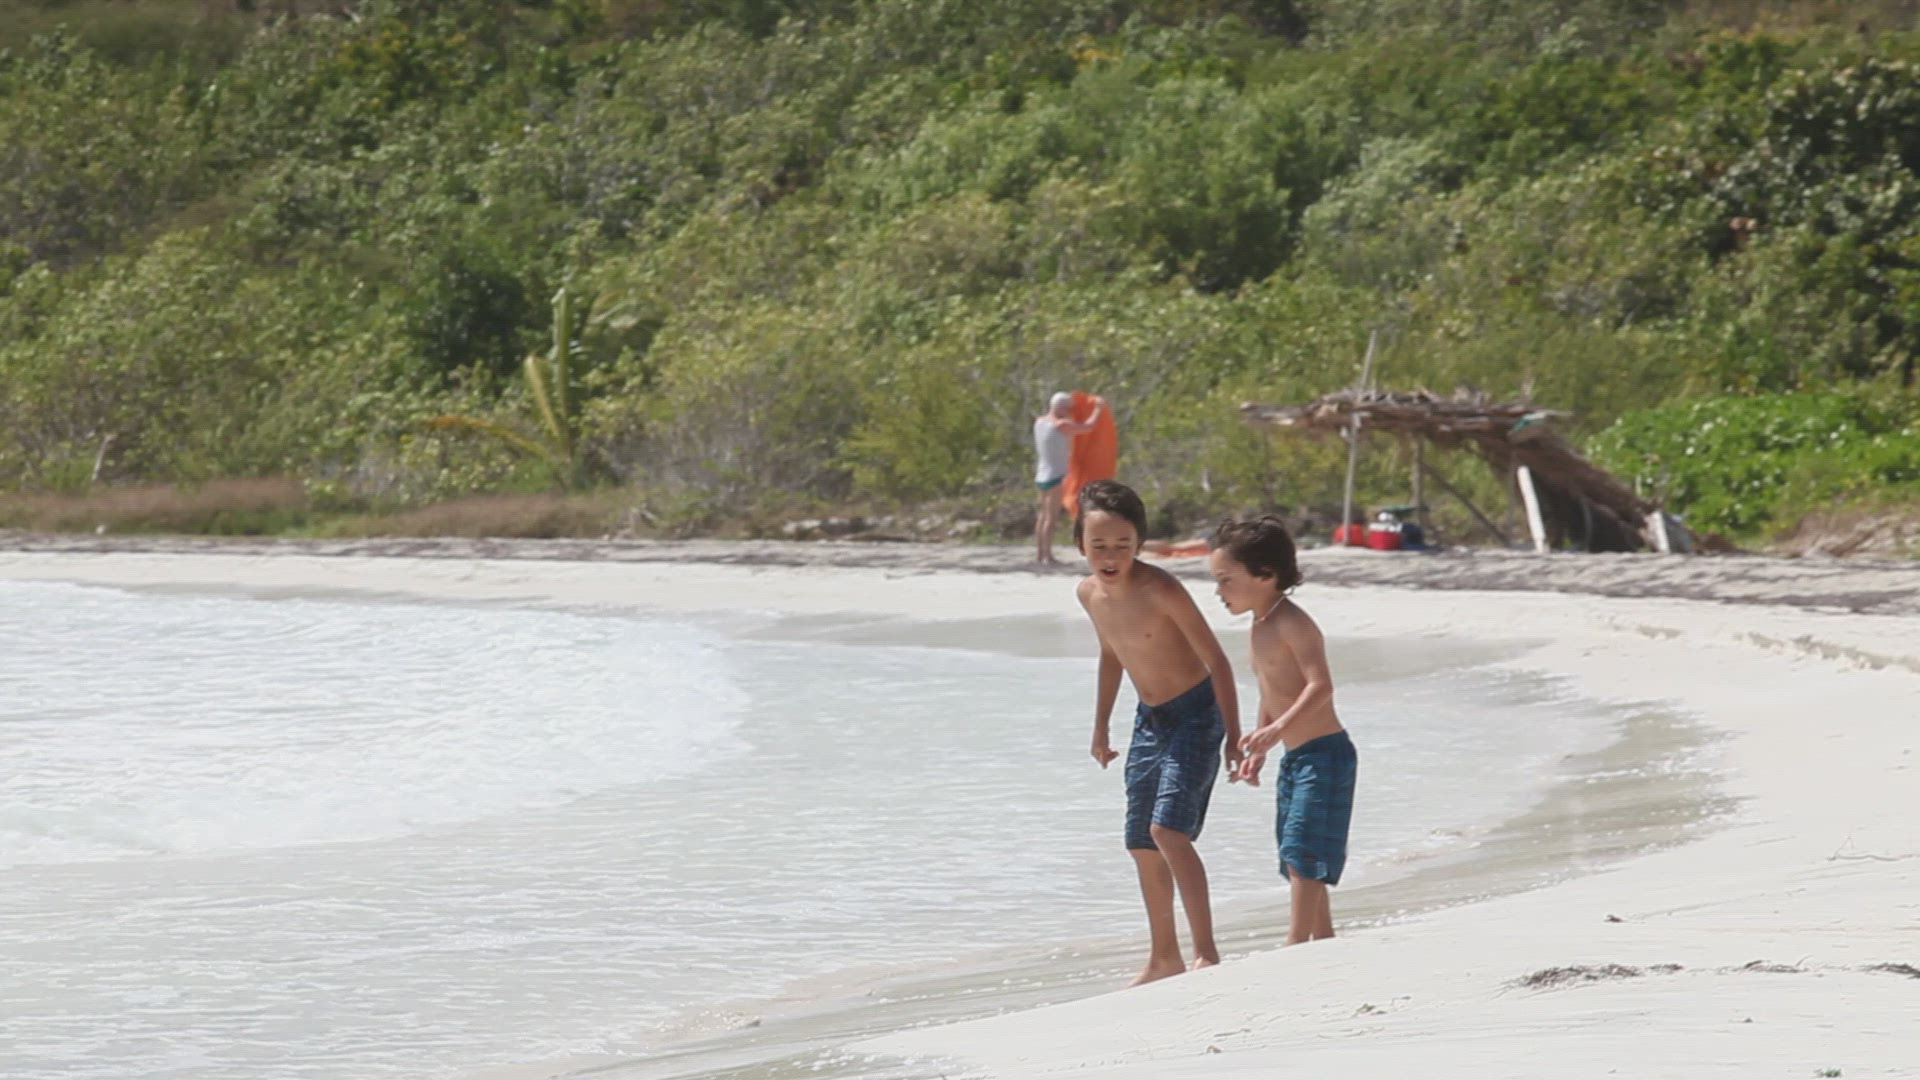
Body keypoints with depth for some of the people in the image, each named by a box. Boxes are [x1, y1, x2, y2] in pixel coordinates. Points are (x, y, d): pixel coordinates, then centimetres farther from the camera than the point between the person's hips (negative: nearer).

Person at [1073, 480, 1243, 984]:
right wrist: (1101, 727, 23)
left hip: (1195, 715, -8)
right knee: (1141, 843, 12)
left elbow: (1216, 660, -19)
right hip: (1149, 720, 8)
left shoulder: (1160, 591, -24)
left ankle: (1206, 951, -22)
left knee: (1167, 828, -22)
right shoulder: (1089, 593, -2)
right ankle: (1164, 957, 26)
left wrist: (1233, 736, -22)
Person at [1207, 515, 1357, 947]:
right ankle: (1323, 941, 19)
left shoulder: (1292, 623, -17)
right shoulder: (1260, 628, 12)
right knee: (1299, 859, 13)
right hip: (1294, 759, 10)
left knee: (1304, 853, -13)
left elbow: (1321, 686, -28)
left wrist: (1278, 730, -36)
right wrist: (1258, 750, 23)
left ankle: (1297, 943, -15)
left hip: (1324, 753, -10)